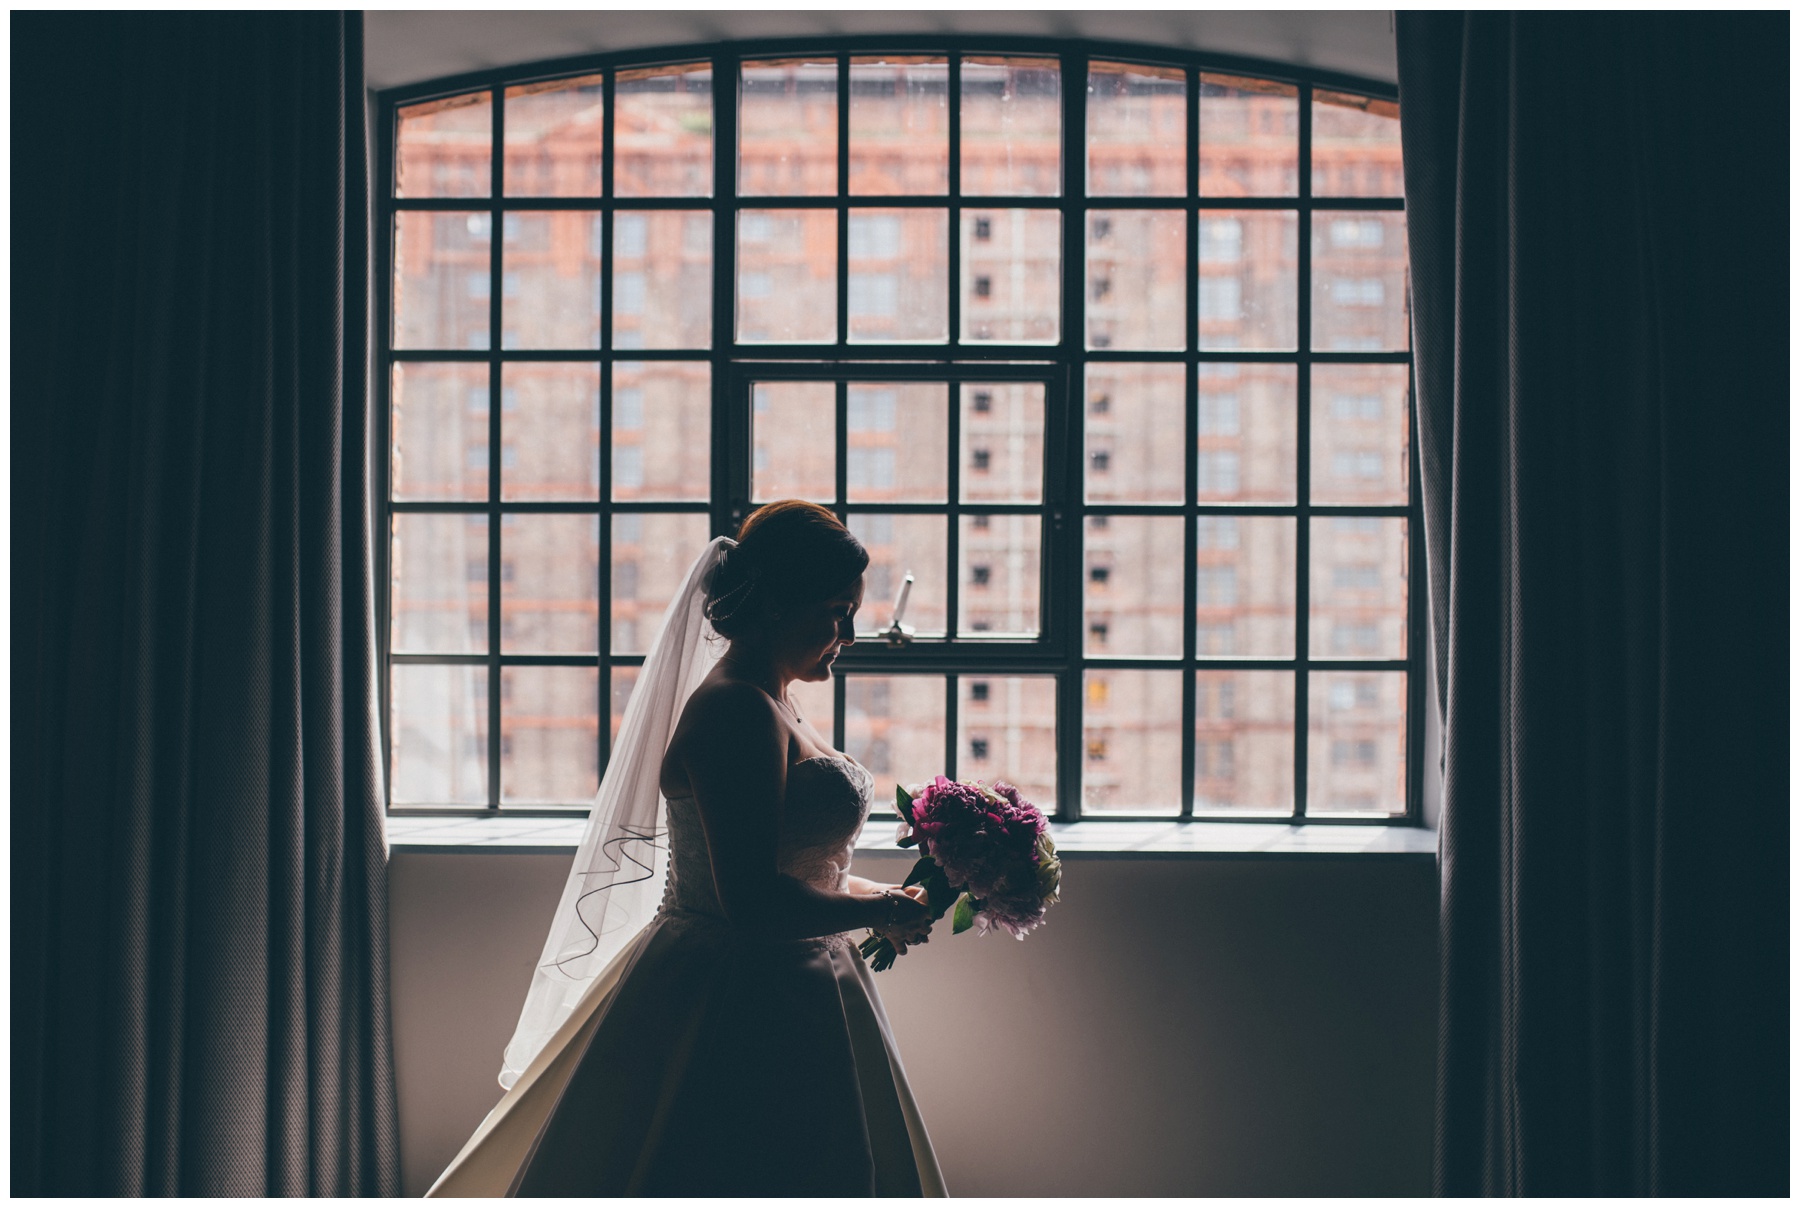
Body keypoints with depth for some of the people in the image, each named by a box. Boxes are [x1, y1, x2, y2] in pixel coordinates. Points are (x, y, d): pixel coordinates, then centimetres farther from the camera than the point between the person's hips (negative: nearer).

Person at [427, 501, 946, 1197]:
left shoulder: (770, 703, 13)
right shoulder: (736, 710, -21)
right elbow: (752, 899, -28)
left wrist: (884, 895, 9)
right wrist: (883, 914, -15)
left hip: (779, 996, 11)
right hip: (730, 1007, -11)